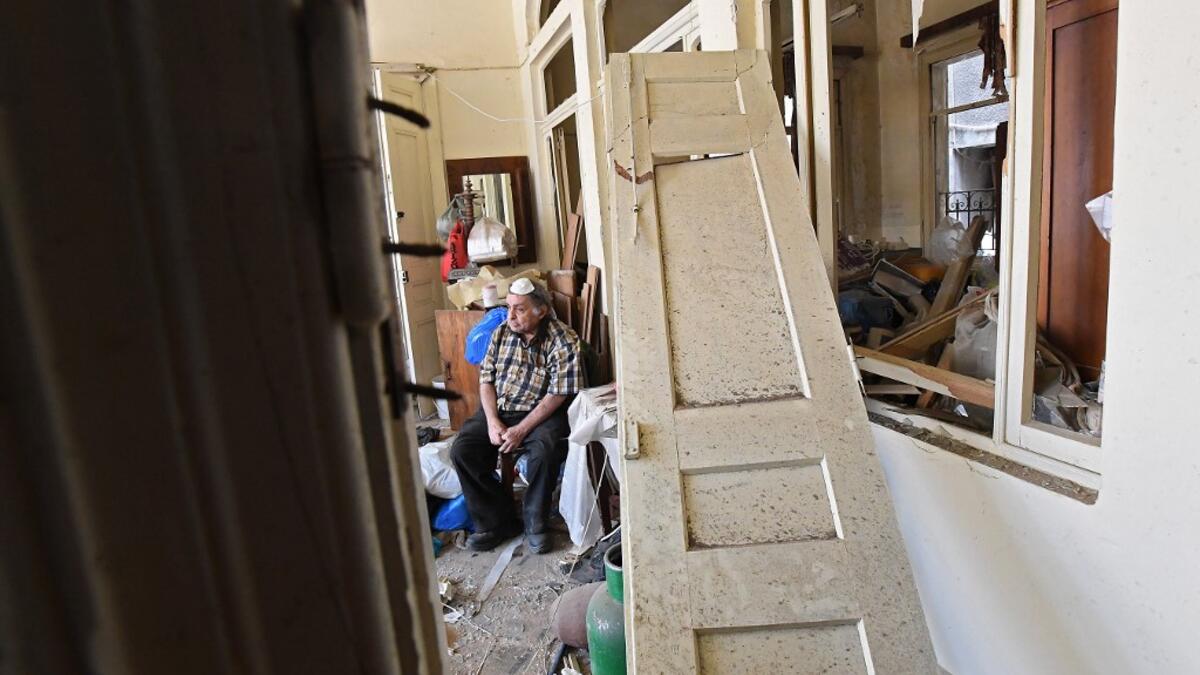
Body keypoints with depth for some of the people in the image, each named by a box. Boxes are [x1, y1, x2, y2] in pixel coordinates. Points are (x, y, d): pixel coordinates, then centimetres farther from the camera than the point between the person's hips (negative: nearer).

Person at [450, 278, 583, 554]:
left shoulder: (563, 341, -11)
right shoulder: (501, 332, 5)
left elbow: (557, 395, -15)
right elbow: (486, 379, 6)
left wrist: (520, 431, -20)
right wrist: (493, 422, -10)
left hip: (541, 413, -4)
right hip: (498, 410, 5)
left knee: (544, 450, -34)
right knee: (461, 450, -17)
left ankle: (535, 522, -9)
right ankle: (497, 520, -4)